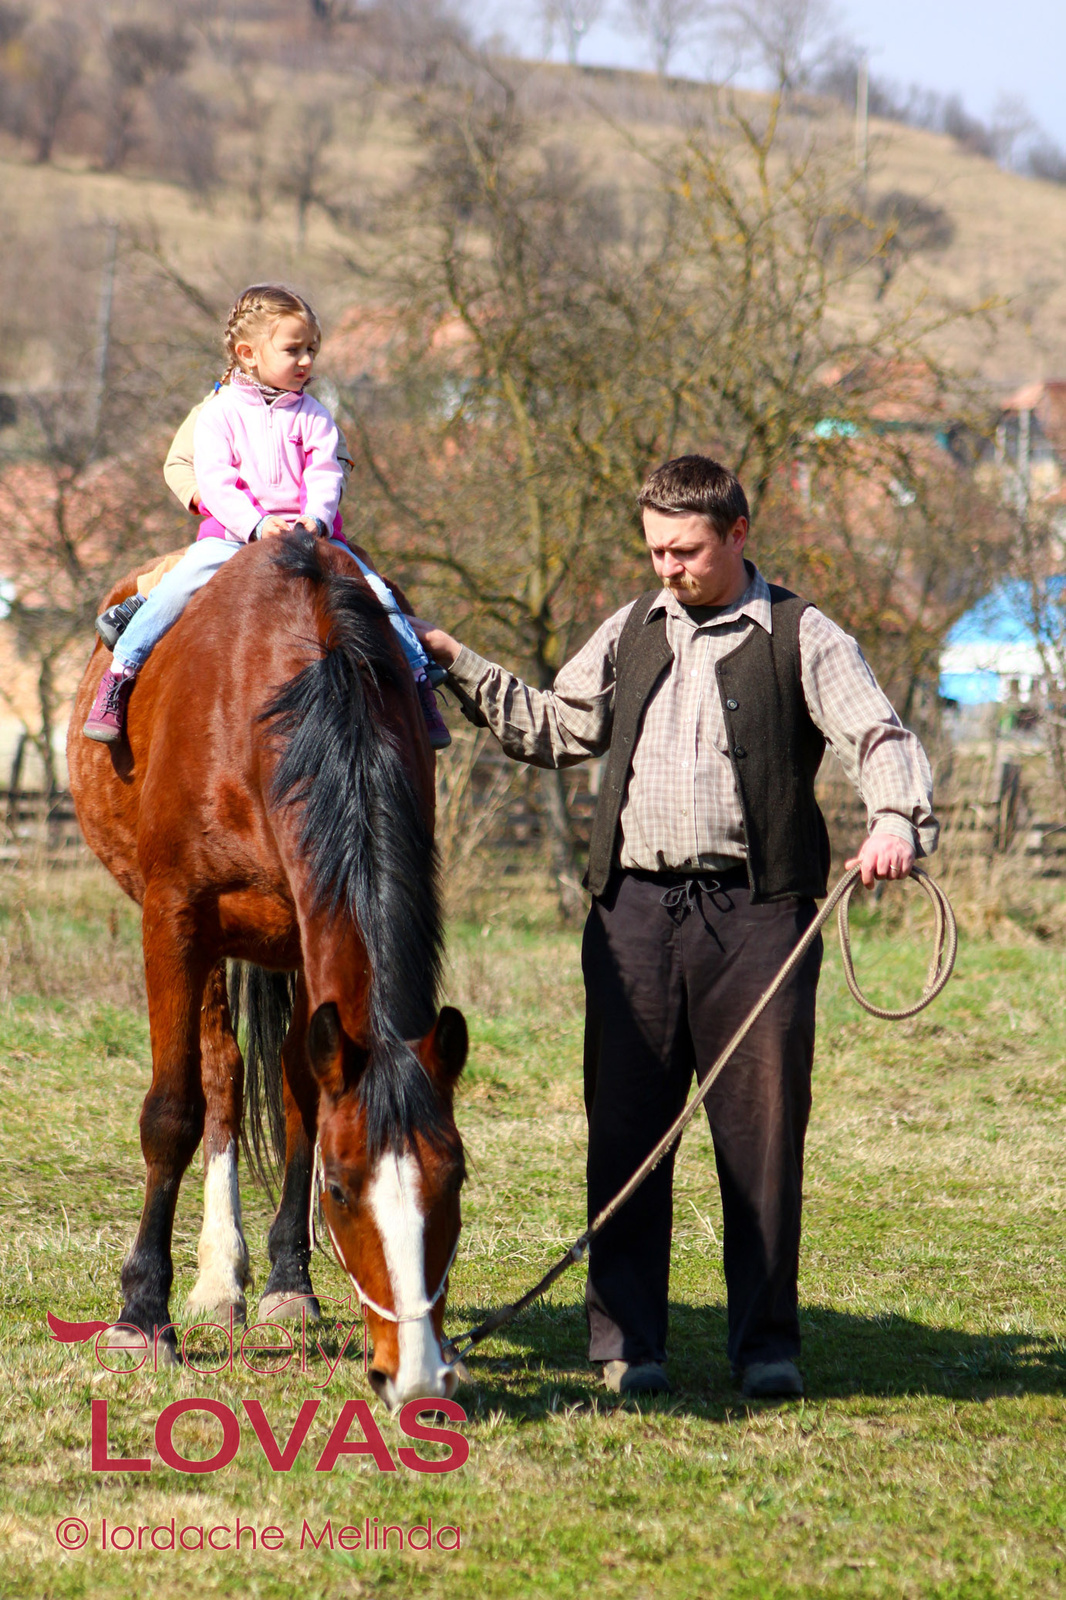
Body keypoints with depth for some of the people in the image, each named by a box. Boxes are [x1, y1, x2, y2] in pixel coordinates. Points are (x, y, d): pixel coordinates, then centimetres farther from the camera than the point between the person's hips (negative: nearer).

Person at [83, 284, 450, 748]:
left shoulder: (312, 417, 10)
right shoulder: (218, 415, 3)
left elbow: (325, 475, 0)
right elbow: (215, 482, -7)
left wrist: (316, 520, -21)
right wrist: (256, 524, -22)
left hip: (310, 534, 2)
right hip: (231, 535, -2)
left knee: (373, 590, -15)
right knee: (179, 584, -26)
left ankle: (418, 678, -1)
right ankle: (119, 676, -17)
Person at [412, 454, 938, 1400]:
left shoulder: (801, 638, 2)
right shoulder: (631, 634, 16)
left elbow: (878, 736, -8)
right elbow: (554, 730, 25)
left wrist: (897, 820, -28)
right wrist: (460, 669, 18)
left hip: (757, 910, -3)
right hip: (635, 907, 4)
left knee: (762, 1129, -1)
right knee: (625, 1126, 3)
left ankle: (766, 1344, 8)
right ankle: (627, 1341, 10)